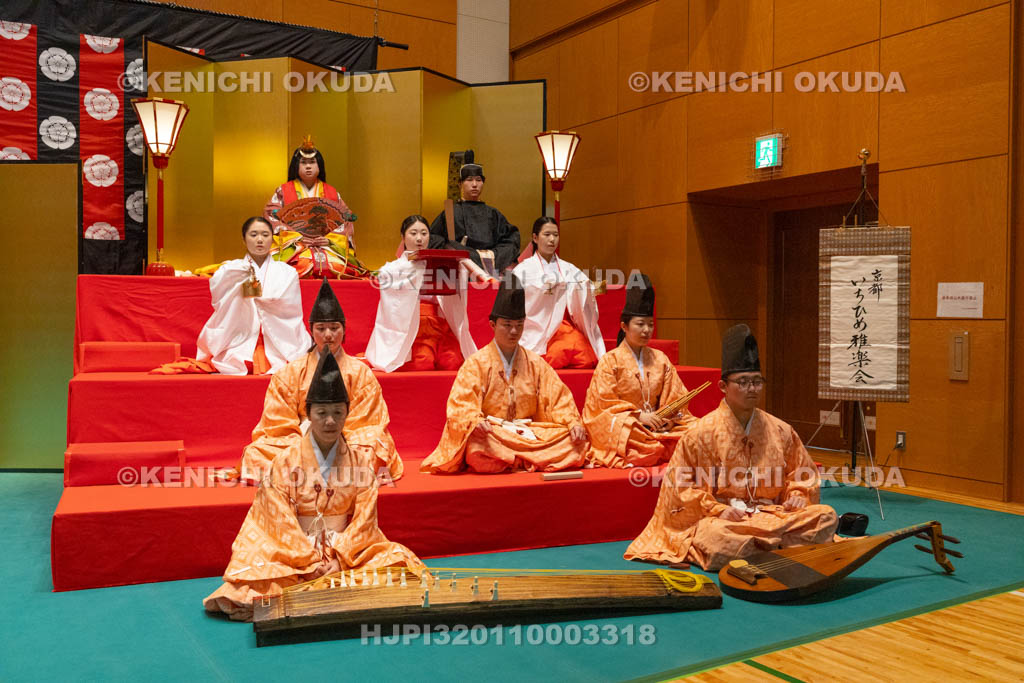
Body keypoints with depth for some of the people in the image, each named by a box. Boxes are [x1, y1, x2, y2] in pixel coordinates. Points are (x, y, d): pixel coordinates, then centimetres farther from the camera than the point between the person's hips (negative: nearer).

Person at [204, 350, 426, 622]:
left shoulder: (360, 458, 3)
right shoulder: (286, 461, -2)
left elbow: (364, 517, -1)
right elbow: (282, 521, -6)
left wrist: (340, 557, -14)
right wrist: (310, 562, -15)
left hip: (348, 547, 2)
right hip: (296, 551, -1)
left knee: (397, 558, -25)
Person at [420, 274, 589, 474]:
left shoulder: (535, 363, 11)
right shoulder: (476, 363, 0)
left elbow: (558, 399, 9)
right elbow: (461, 405, -9)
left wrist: (574, 423, -9)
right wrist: (475, 421, -31)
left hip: (529, 433, 4)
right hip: (491, 434, -3)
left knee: (577, 442, -20)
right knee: (478, 452, -39)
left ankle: (516, 462, -15)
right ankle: (535, 460, -17)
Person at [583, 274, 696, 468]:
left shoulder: (660, 360, 15)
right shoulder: (610, 361, 1)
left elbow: (674, 397, 12)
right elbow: (605, 403, -5)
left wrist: (671, 417, -11)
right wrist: (638, 415, -16)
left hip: (659, 425, 6)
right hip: (622, 426, -5)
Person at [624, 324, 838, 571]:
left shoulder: (780, 431, 10)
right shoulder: (702, 432, -2)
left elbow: (804, 475, 23)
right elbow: (681, 485, -3)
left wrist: (798, 496, 2)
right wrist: (717, 509, -14)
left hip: (772, 515, 4)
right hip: (721, 519, -4)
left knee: (826, 515, -20)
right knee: (714, 537, -39)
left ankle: (759, 551, -21)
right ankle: (782, 548, -18)